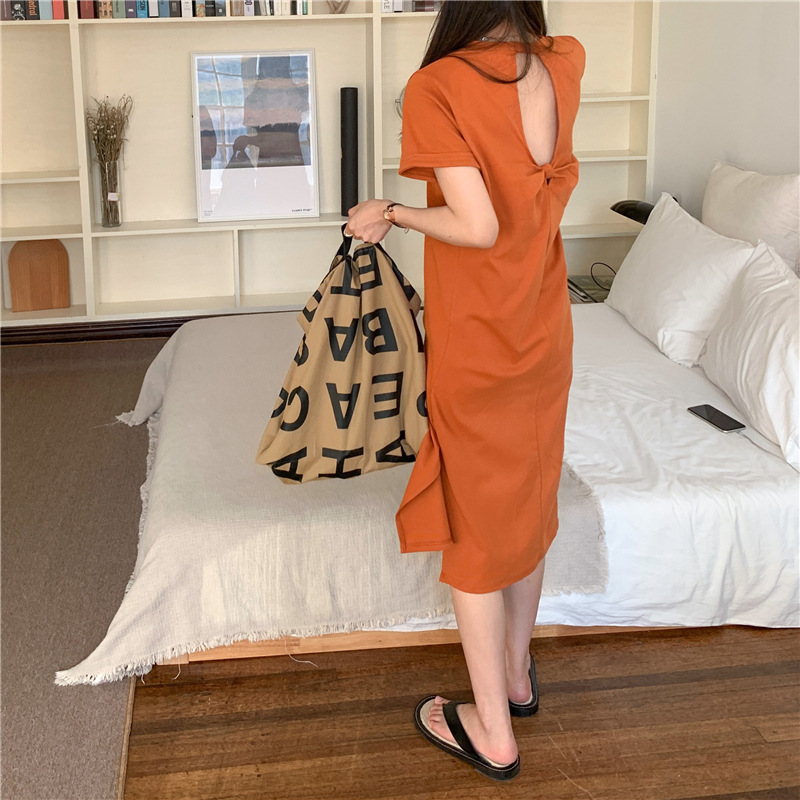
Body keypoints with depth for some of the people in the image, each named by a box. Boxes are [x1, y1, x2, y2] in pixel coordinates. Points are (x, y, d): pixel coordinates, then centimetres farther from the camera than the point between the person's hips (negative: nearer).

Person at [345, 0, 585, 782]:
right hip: (545, 335, 6)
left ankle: (493, 732, 18)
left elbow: (479, 227, -25)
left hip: (474, 344, -6)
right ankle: (517, 673, 39)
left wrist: (391, 212, -10)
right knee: (527, 503, 20)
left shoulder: (435, 86, -20)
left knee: (474, 522, 7)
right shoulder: (564, 64, -3)